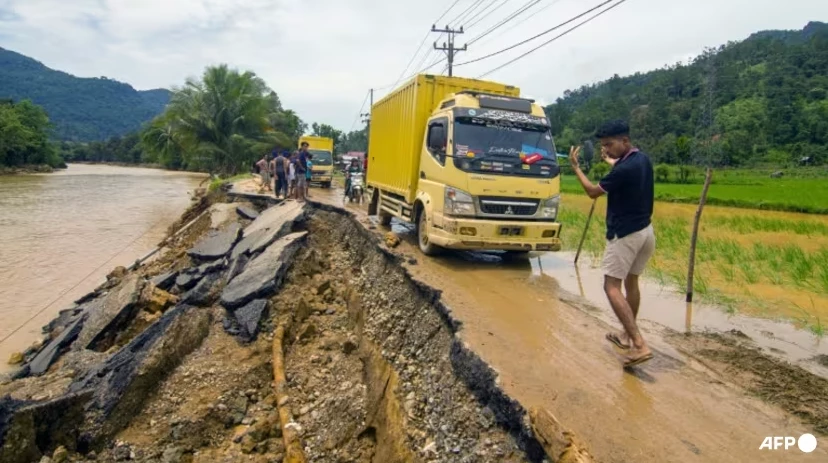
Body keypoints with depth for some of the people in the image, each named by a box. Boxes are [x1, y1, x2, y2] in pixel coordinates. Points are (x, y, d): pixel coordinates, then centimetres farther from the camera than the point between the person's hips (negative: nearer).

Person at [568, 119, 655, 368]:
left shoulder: (624, 169, -22)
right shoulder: (643, 159, 6)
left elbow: (593, 191, -10)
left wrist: (575, 167, -1)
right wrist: (610, 160, 37)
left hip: (625, 234, -10)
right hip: (645, 231, 10)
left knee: (612, 287, -6)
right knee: (631, 283, 19)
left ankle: (640, 345, -13)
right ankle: (627, 335, 30)